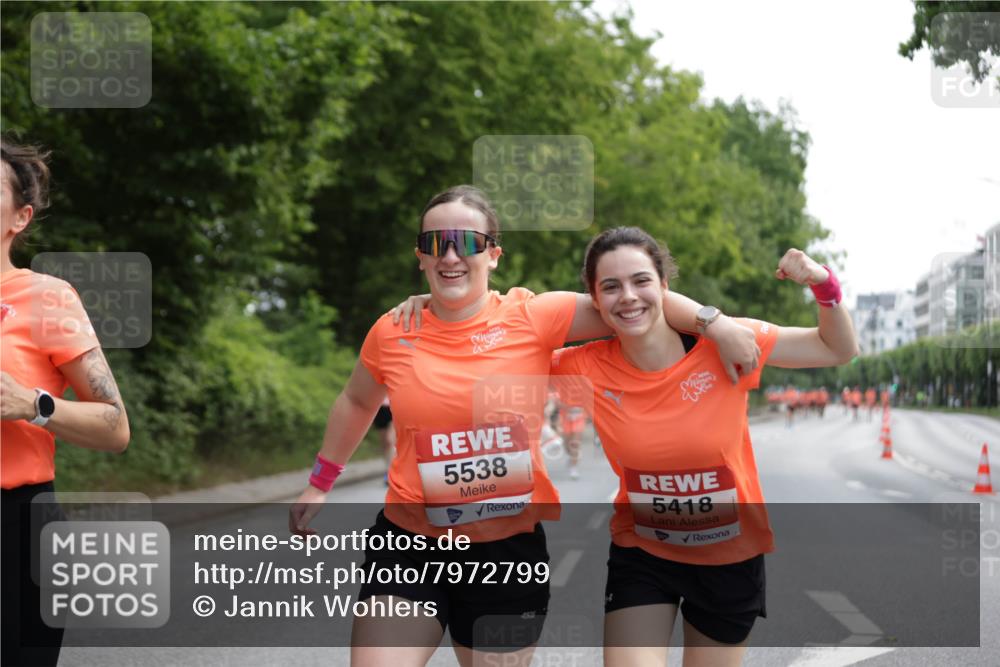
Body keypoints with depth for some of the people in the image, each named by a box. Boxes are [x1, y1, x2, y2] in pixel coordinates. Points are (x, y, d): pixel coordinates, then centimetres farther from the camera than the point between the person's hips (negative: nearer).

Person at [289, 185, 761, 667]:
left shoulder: (532, 318, -8)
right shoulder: (391, 333, -1)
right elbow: (356, 402, 17)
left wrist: (718, 326, -19)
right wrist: (320, 482, 21)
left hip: (509, 548, -1)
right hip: (409, 543, 1)